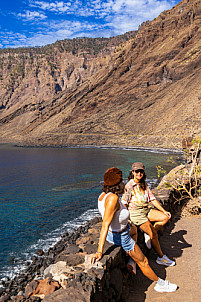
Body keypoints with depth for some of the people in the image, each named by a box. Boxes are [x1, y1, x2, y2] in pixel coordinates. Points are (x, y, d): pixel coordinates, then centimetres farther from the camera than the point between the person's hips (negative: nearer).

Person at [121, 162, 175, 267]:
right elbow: (123, 203, -13)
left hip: (147, 210, 7)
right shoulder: (129, 186, -13)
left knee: (165, 217, -7)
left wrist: (163, 211, 2)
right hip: (136, 213, -7)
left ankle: (148, 234, 2)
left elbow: (152, 199, 9)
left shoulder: (144, 184, 9)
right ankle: (161, 257, 8)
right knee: (154, 234, -11)